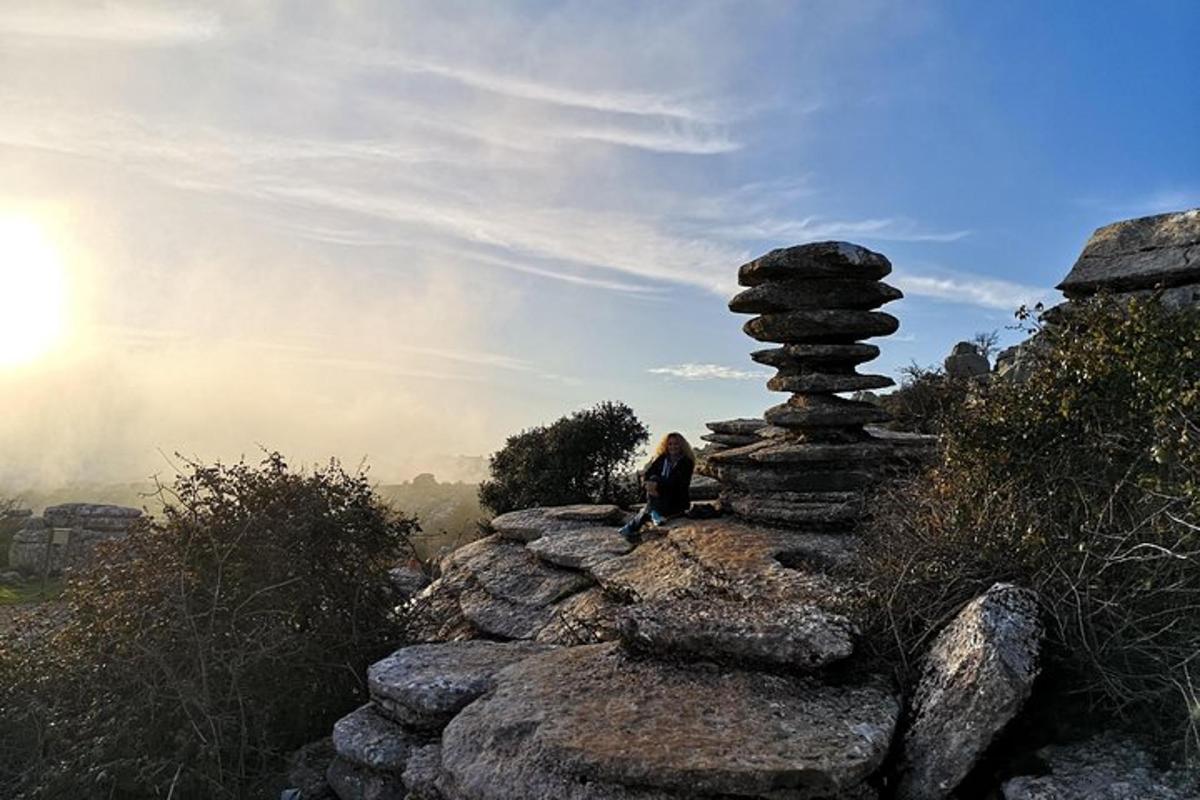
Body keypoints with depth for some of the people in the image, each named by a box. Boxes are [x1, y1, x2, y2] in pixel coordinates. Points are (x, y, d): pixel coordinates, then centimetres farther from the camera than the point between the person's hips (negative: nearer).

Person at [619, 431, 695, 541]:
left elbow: (677, 482, -19)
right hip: (659, 496, 5)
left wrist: (658, 485, -30)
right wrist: (649, 483, -23)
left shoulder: (686, 462, -5)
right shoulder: (661, 459, 8)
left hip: (677, 501, -5)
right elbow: (646, 475, 0)